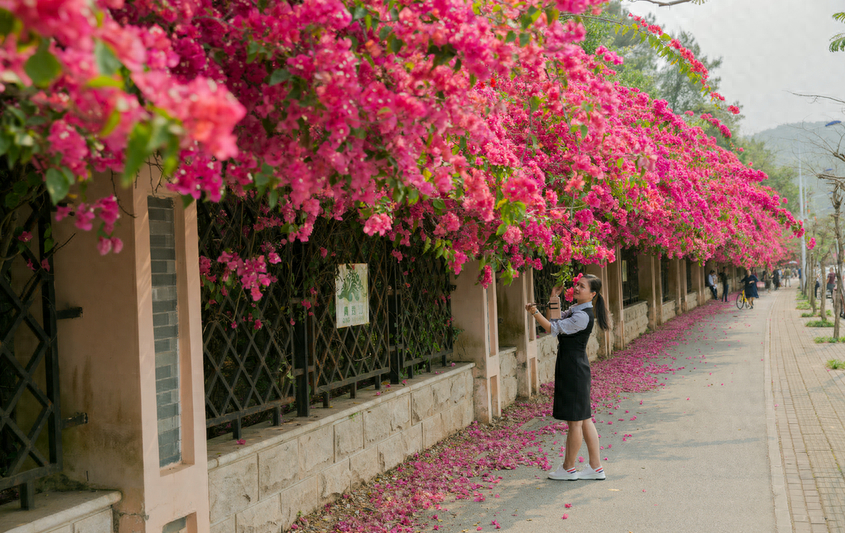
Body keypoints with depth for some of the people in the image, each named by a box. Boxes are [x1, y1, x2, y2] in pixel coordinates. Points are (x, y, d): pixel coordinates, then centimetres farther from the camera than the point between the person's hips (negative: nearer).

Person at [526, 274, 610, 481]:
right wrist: (553, 299, 14)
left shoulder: (583, 316, -18)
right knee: (584, 419, 14)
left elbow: (553, 328, -20)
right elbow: (555, 323, 20)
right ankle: (596, 468, 20)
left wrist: (535, 313, -27)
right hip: (571, 366, 10)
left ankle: (568, 469, 13)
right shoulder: (575, 309, 12)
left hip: (574, 368, -10)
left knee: (575, 421, 2)